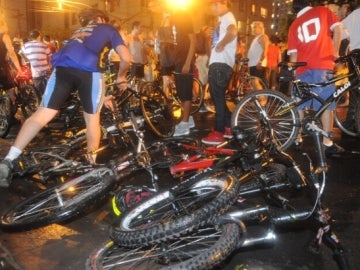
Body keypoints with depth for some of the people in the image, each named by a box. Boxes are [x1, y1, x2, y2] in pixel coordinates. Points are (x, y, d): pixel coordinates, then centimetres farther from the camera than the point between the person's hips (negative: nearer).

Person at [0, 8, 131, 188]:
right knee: (92, 116, 13)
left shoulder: (78, 31, 42)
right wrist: (121, 77, 39)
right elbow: (126, 58, 19)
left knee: (43, 114, 2)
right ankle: (92, 163, 18)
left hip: (62, 66, 4)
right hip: (90, 70, -3)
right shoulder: (109, 29, 29)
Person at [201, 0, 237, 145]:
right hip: (217, 63, 11)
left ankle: (218, 133, -3)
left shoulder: (227, 17, -8)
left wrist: (220, 45, -20)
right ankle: (228, 127, 22)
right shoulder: (223, 18, 23)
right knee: (217, 97, 15)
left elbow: (233, 32, -31)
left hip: (221, 64, -11)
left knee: (218, 98, -8)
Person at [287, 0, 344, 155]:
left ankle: (297, 139, 17)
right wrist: (335, 52, 6)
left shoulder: (294, 25, 14)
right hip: (322, 65, -3)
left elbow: (293, 54, 7)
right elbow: (337, 29, -2)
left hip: (303, 68, 3)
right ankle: (327, 143, -4)